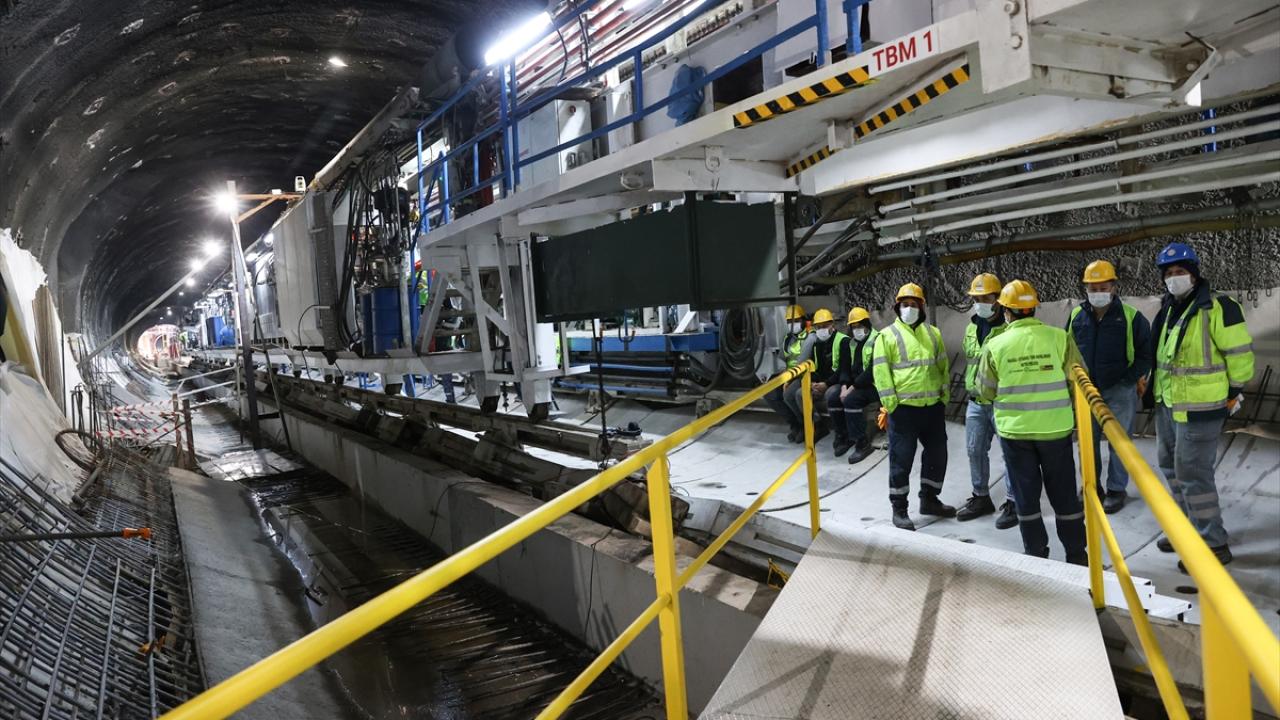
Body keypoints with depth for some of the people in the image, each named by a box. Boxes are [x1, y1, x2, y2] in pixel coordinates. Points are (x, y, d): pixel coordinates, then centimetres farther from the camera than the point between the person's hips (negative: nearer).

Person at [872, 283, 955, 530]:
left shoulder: (933, 333, 12)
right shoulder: (887, 335, -4)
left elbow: (943, 367, 15)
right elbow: (881, 374, -9)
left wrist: (945, 397, 9)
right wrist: (890, 406, -13)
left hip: (933, 407, 5)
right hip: (903, 409, -5)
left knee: (937, 454, 14)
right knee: (901, 459, 0)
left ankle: (929, 499, 32)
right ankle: (899, 509, 11)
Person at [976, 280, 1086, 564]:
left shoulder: (995, 345, -8)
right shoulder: (1059, 337, -8)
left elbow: (986, 391, 2)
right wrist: (1066, 407, 14)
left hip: (1014, 431, 0)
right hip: (1055, 428, 0)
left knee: (1026, 495, 12)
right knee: (1064, 493, 13)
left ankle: (1035, 554, 20)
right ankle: (1076, 555, 22)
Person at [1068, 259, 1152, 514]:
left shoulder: (1131, 317, -8)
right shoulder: (1076, 316, 2)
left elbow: (1145, 353, -3)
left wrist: (1132, 379, -12)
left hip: (1119, 390, -3)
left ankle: (1116, 490, 16)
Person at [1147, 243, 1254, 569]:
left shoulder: (1217, 308, -16)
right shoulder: (1169, 308, 10)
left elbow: (1240, 352, -14)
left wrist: (1234, 392, -7)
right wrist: (1154, 385, 21)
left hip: (1198, 408, -9)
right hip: (1167, 404, 9)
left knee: (1193, 473, -6)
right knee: (1171, 466, 18)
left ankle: (1214, 543, 7)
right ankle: (1190, 528, 34)